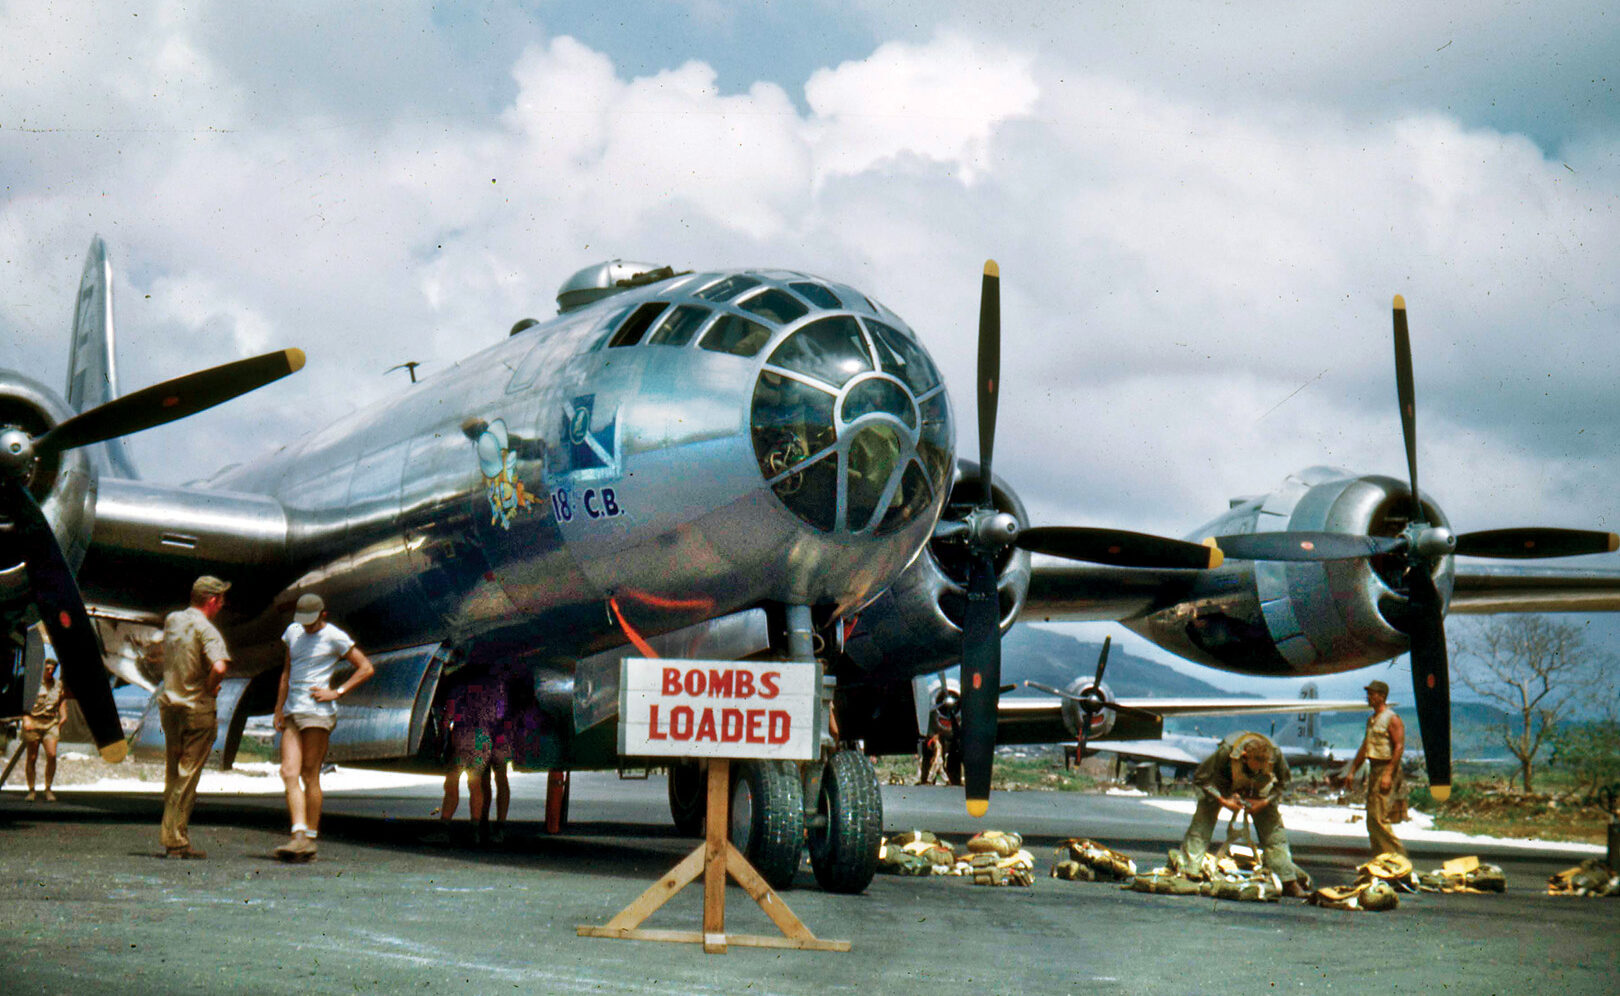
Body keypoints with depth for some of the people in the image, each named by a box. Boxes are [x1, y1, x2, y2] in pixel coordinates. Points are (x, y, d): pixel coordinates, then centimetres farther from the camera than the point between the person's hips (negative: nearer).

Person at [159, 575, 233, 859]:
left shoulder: (171, 620, 8)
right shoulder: (206, 630, -15)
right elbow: (219, 666, -31)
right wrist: (210, 688, -13)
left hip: (168, 705, 7)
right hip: (197, 709, -7)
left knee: (172, 774, 15)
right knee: (188, 776, -2)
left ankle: (170, 837, 19)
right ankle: (176, 840, -2)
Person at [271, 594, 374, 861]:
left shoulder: (334, 637, -3)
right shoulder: (293, 633, 15)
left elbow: (366, 668, -3)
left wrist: (337, 692, -10)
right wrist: (279, 708, 14)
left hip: (318, 712, -6)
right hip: (292, 711, 6)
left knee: (309, 775, -5)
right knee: (289, 772, -9)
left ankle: (310, 839, 1)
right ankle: (299, 835, -15)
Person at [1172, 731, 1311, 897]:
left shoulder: (1276, 755, -32)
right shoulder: (1226, 751, -40)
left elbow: (1281, 784, -9)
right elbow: (1200, 778, -23)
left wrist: (1265, 802, -23)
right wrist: (1222, 801, -29)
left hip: (1257, 792, 1)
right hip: (1223, 785, -1)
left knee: (1273, 830, -7)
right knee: (1203, 820, -17)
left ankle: (1289, 881, 0)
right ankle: (1186, 865, -9)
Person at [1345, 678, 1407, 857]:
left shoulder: (1392, 719, -10)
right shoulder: (1371, 719, 17)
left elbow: (1399, 746, -17)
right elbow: (1365, 747, 23)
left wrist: (1388, 774, -23)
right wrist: (1352, 771, 20)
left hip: (1387, 769, -9)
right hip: (1374, 769, 9)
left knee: (1378, 817, -14)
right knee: (1372, 817, 8)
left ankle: (1397, 852, -6)